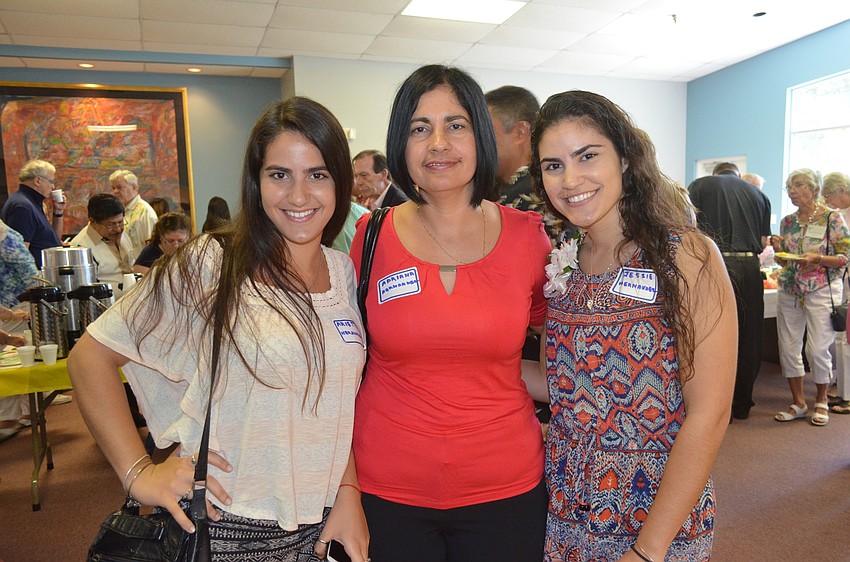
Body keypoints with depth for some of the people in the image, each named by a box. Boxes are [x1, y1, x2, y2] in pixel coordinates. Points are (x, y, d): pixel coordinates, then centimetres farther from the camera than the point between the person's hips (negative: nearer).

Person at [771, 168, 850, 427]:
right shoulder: (787, 222, 10)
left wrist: (817, 258, -21)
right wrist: (778, 248, -4)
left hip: (822, 290, -5)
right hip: (789, 290, 5)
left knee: (818, 349, -4)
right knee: (788, 347, 3)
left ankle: (821, 401, 18)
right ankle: (798, 402, 17)